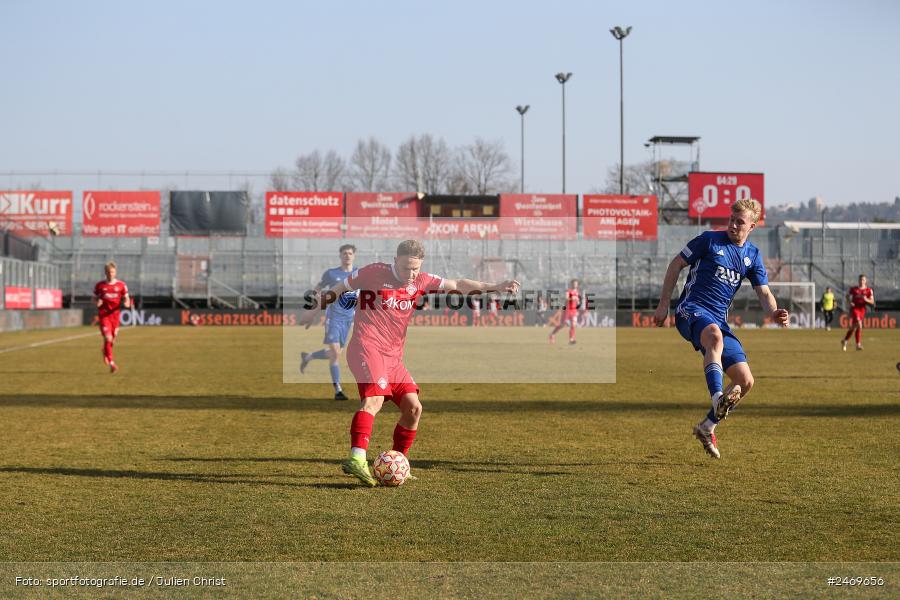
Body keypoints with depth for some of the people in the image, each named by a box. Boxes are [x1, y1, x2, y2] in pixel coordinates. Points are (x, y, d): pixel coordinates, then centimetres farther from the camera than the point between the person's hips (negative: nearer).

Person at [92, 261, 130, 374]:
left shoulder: (121, 285, 3)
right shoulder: (99, 285, 1)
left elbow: (126, 299, 8)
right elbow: (94, 298, 11)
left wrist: (127, 303, -16)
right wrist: (97, 302, -12)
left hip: (115, 314, 2)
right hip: (103, 315, -2)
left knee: (113, 338, 12)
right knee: (107, 338, -16)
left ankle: (105, 353, 45)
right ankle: (111, 363, -14)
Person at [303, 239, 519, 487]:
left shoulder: (421, 281, 12)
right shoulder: (374, 272, -2)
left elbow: (457, 285, 14)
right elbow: (340, 288, 11)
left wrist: (494, 287, 6)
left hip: (393, 356, 7)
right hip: (367, 347, -7)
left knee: (413, 407, 1)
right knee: (375, 398, -27)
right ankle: (357, 459, -41)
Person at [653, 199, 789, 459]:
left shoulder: (752, 255, 13)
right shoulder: (709, 240, 0)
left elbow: (764, 293, 10)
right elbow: (676, 264, 6)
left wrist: (774, 313, -13)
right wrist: (663, 304, 2)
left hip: (719, 319, 6)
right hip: (691, 310, -6)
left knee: (745, 381, -4)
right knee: (715, 336, -42)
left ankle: (707, 427, 14)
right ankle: (718, 399, -59)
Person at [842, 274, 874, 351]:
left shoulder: (869, 290, 1)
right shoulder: (854, 289, 0)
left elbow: (872, 302, -2)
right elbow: (848, 295, 17)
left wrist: (866, 299, -22)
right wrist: (850, 302, -2)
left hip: (862, 310, 3)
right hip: (854, 308, -3)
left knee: (853, 327, 11)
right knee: (859, 324, -24)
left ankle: (844, 341, 30)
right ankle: (858, 344, -18)